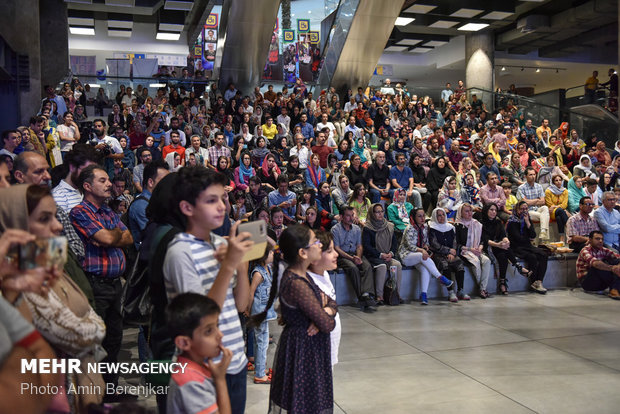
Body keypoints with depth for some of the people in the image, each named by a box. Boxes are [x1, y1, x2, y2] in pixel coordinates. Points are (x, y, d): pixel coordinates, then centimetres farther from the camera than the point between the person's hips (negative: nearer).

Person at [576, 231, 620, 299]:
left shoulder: (603, 250, 5)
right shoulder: (585, 251, -16)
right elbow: (595, 263, -36)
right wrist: (611, 268, -51)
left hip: (601, 283, 6)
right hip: (586, 282, -6)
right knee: (599, 266, -33)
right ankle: (614, 288, -27)